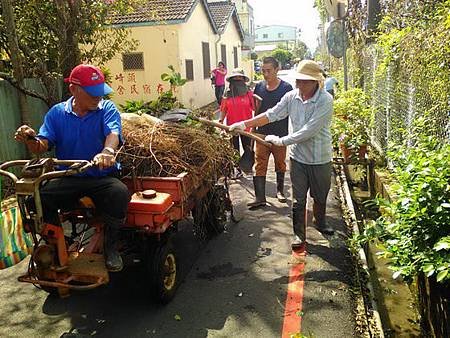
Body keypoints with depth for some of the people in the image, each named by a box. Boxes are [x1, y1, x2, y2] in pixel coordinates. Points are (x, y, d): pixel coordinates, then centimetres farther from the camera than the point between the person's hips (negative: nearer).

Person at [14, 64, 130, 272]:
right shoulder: (57, 113, 6)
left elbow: (113, 133, -22)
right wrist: (31, 139, -28)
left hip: (103, 177, -2)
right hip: (68, 178, 2)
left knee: (120, 193, -33)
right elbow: (42, 146, -2)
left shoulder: (107, 109, -1)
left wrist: (108, 151, -46)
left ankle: (110, 246, -6)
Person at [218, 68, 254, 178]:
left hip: (246, 127, -2)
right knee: (235, 151, 13)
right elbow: (223, 110, 6)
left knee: (248, 149, 9)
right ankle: (238, 170, 27)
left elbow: (255, 109, -5)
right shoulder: (227, 95, 1)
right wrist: (220, 121, -5)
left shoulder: (249, 93, -5)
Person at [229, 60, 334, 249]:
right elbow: (272, 115, 1)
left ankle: (320, 222, 46)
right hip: (298, 157, 3)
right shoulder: (292, 96, -5)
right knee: (298, 199, 7)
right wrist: (245, 124, -5)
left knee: (320, 196, 18)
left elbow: (309, 131, -26)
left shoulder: (325, 101, -21)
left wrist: (282, 141, -22)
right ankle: (299, 234, 22)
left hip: (320, 160, -2)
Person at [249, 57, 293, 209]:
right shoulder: (259, 87, 4)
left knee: (280, 164, 13)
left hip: (280, 134, -2)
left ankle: (280, 190, 32)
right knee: (259, 165, -2)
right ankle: (260, 197, 0)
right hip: (262, 133, 2)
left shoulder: (286, 88, -5)